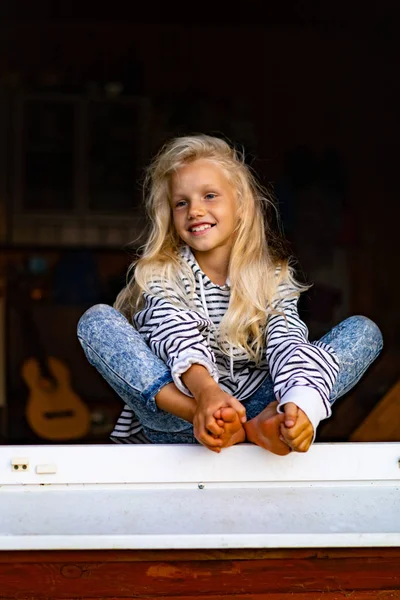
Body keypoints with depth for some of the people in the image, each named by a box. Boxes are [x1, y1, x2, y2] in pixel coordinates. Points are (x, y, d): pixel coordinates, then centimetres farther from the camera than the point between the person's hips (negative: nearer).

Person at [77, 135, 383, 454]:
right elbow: (178, 339, -17)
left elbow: (288, 344, -12)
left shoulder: (275, 276, 7)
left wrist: (300, 404, -36)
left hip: (255, 406, 2)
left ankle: (266, 422, -38)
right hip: (178, 419, -1)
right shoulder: (160, 274, 4)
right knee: (96, 321, -19)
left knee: (364, 330, -11)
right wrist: (206, 391, -40)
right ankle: (200, 419, -38)